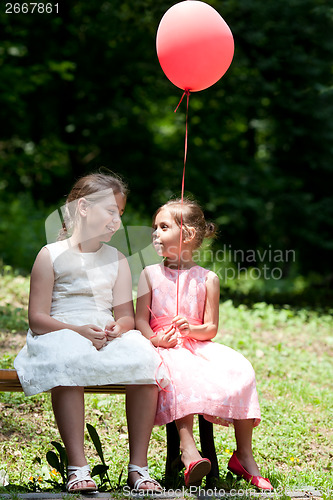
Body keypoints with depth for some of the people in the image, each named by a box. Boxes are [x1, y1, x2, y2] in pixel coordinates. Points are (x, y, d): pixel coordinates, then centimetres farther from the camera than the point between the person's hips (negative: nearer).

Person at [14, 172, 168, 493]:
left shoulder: (117, 259, 17)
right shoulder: (51, 256, 2)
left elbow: (126, 315, 12)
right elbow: (37, 319, -4)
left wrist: (117, 328, -14)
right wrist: (78, 331, -21)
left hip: (107, 338, 4)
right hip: (59, 336, -4)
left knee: (144, 359, -29)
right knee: (67, 362, -41)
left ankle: (138, 465, -22)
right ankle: (77, 466, -38)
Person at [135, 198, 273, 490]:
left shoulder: (207, 279, 9)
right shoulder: (150, 274, 10)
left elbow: (211, 328, 6)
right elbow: (141, 321, 5)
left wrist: (193, 329, -16)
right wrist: (156, 339, -16)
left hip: (198, 344, 2)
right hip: (165, 347, -1)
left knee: (240, 369, -24)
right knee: (181, 372, -37)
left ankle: (244, 456, -14)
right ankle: (188, 450, -47)